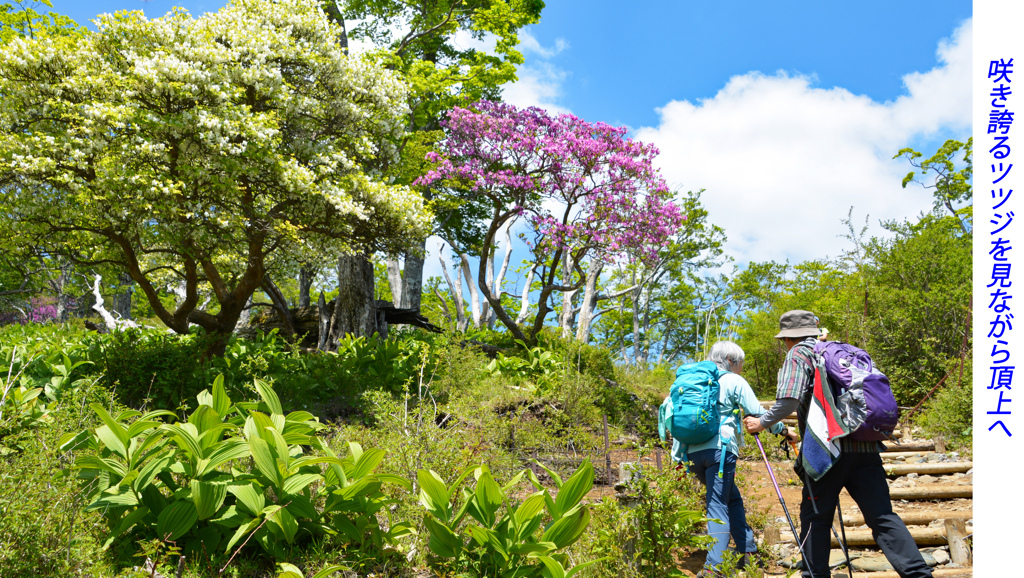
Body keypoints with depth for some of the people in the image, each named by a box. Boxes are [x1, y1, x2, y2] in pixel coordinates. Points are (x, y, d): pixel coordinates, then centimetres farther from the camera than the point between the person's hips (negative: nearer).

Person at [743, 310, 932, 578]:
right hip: (865, 446, 6)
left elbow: (789, 400, -14)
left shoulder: (799, 354, 2)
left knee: (815, 517, 6)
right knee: (882, 516, 4)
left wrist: (762, 422, 0)